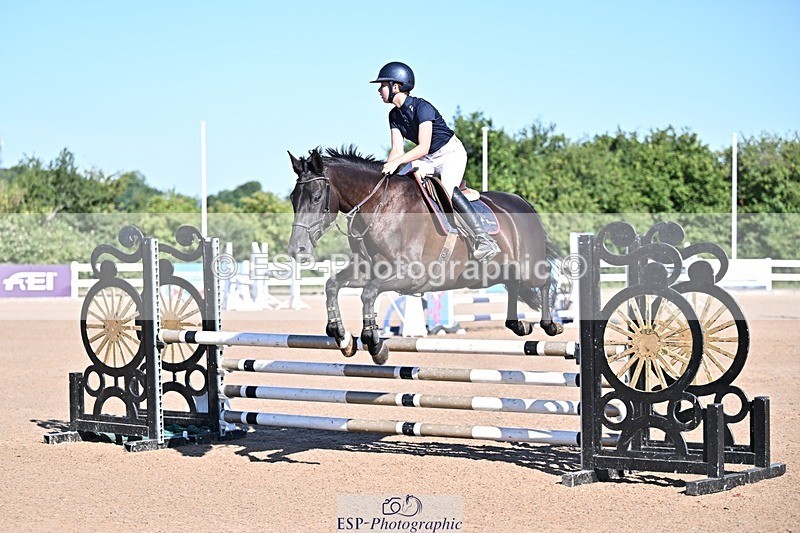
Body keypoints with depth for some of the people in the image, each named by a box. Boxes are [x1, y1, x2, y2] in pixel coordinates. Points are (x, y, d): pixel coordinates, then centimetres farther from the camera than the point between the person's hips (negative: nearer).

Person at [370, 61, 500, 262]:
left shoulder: (421, 107, -23)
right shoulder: (395, 115, 1)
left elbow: (423, 147, -30)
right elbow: (397, 149, -5)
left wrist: (396, 162, -41)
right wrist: (387, 168, -25)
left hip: (451, 153, -8)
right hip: (429, 160, 8)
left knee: (448, 189, -31)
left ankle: (484, 239, -33)